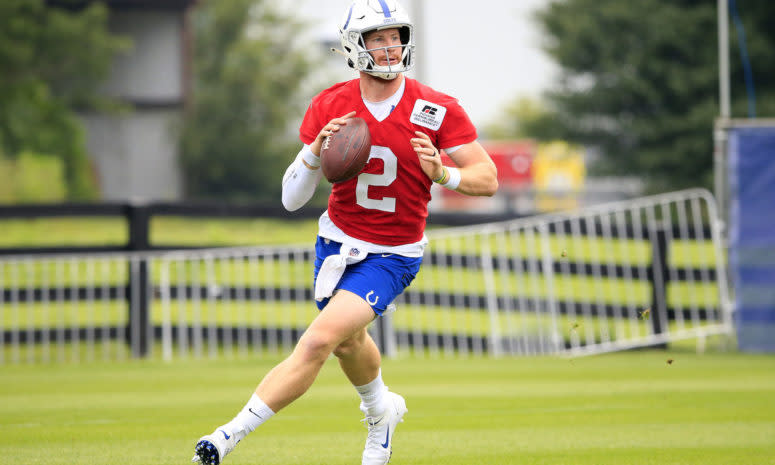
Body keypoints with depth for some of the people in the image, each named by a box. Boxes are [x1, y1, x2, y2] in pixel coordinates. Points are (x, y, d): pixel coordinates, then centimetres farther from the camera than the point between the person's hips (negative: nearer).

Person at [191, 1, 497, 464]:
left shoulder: (436, 110, -14)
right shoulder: (330, 108, -7)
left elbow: (488, 178, -10)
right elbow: (292, 199, -6)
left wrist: (442, 174, -29)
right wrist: (315, 153, -25)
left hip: (391, 256, -5)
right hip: (338, 242, 5)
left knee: (320, 341, -21)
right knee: (348, 340, 26)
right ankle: (380, 412, 59)